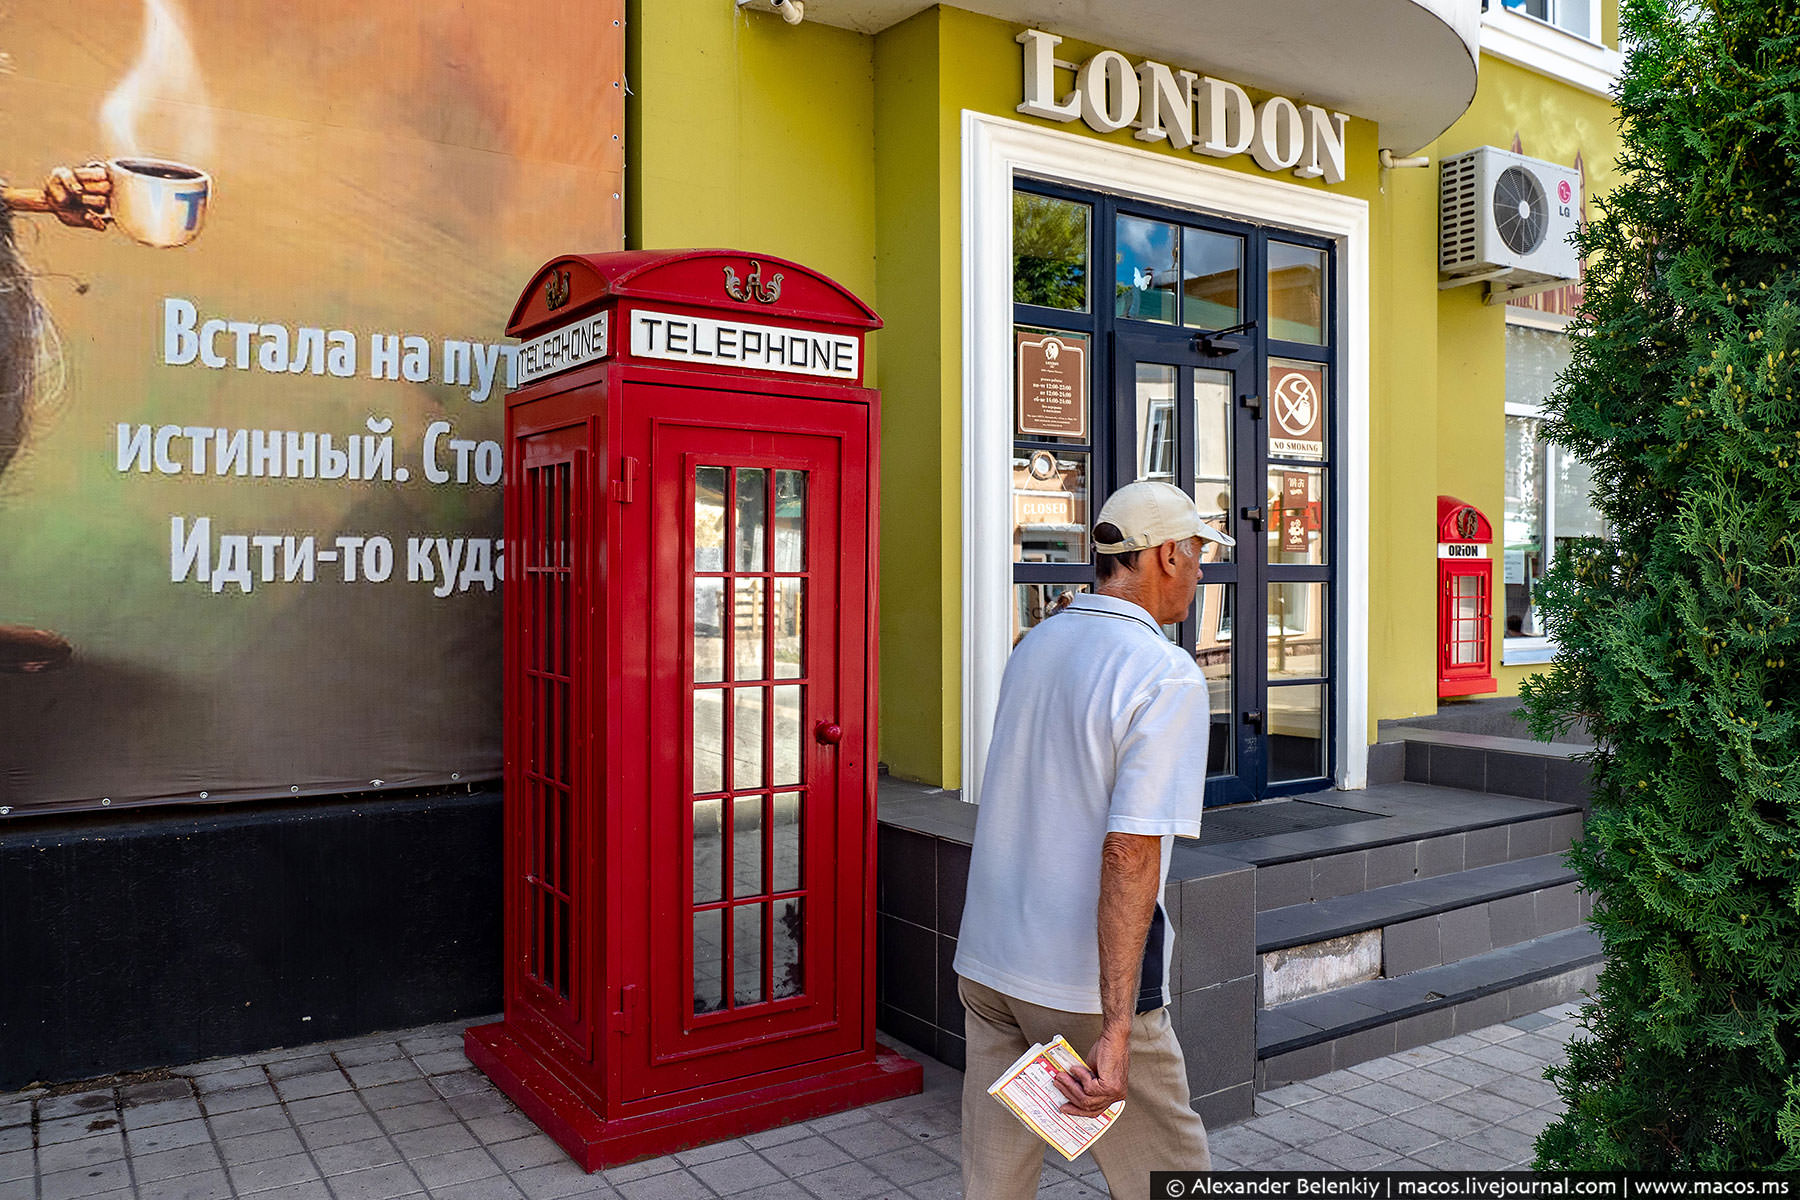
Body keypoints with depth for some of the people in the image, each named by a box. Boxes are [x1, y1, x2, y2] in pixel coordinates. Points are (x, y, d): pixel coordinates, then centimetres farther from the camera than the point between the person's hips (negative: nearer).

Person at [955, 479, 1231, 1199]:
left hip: (985, 961, 7)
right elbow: (1130, 852, -24)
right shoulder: (1168, 675, -16)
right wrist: (1115, 1032, -25)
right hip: (1084, 984, -7)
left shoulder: (1033, 645, 6)